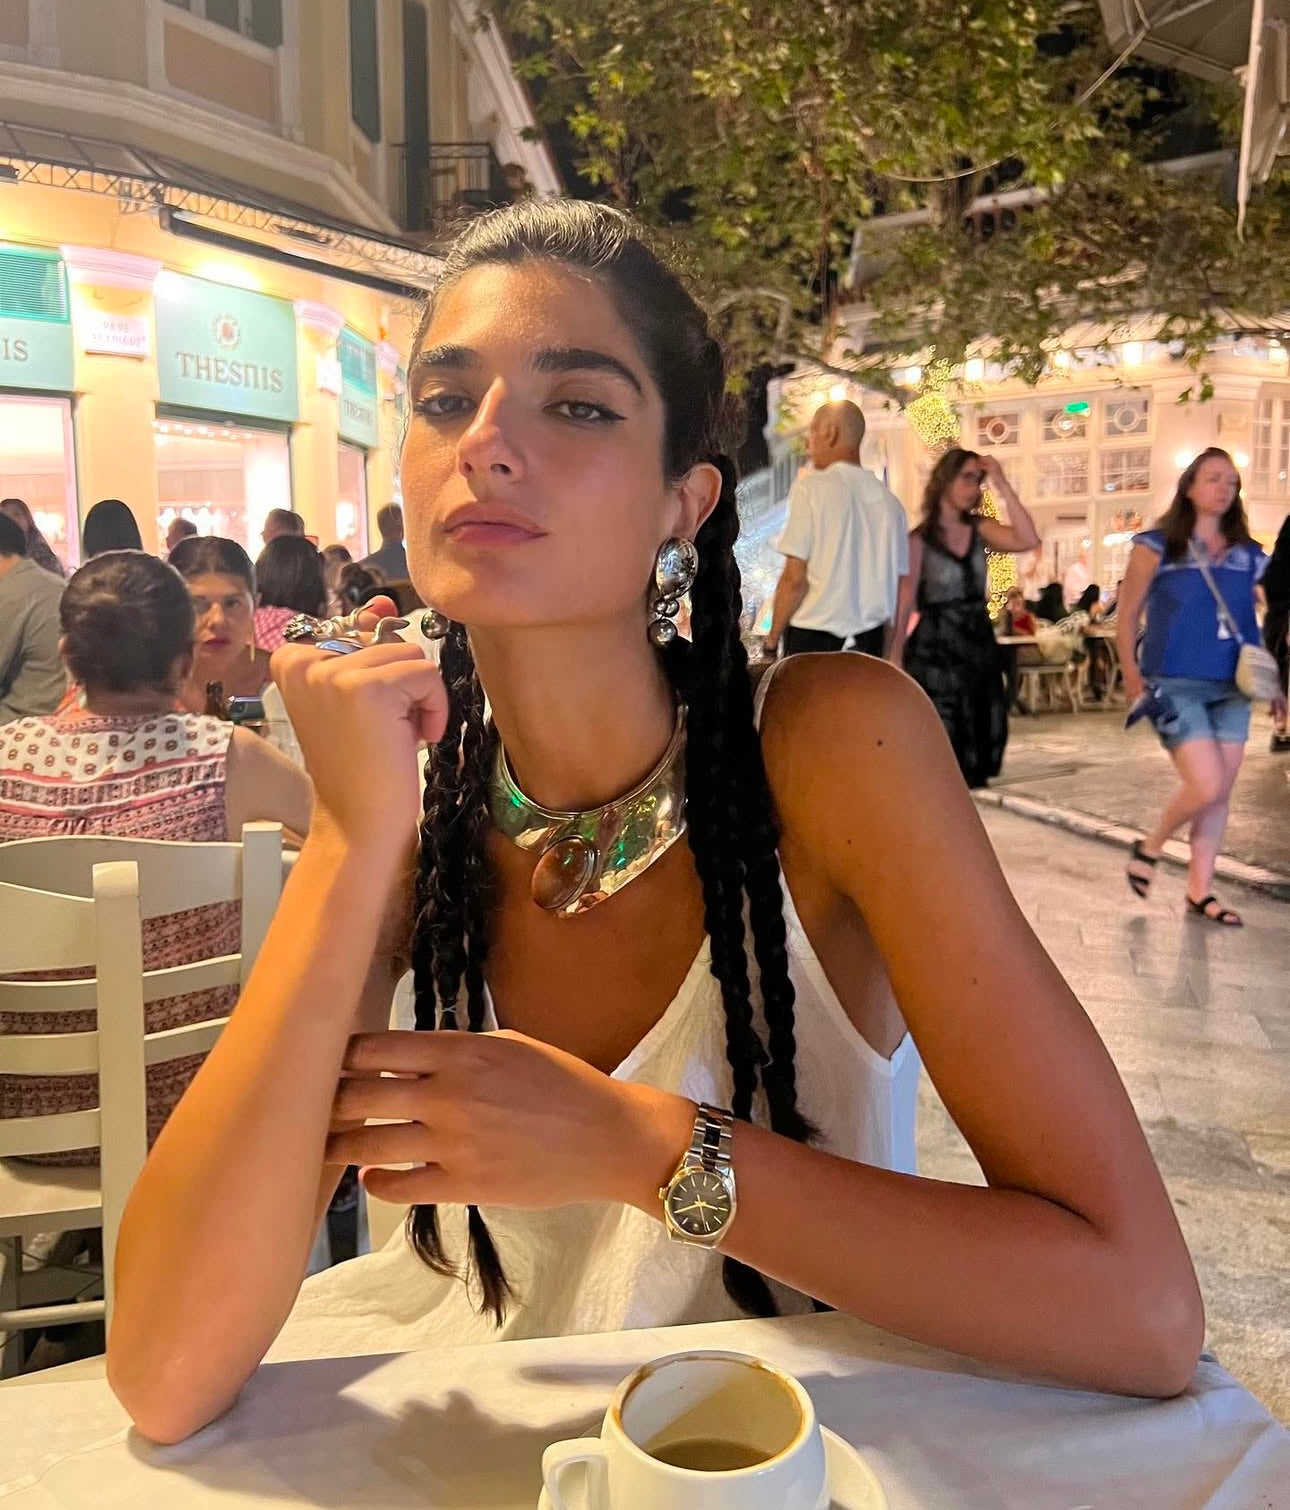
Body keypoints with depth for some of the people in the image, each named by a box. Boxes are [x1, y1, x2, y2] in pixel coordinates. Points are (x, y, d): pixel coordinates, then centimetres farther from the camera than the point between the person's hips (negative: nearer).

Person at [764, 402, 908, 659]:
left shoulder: (812, 487, -7)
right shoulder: (889, 501, 8)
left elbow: (795, 578, -12)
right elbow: (898, 588, 11)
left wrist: (772, 638, 0)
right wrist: (889, 658, 18)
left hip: (814, 638, -5)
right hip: (870, 641, 5)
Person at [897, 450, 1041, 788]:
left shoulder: (979, 529, 6)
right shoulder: (919, 540, -7)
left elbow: (1028, 540, -11)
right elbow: (904, 604, -7)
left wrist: (1002, 484, -9)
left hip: (979, 645, 6)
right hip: (935, 651, -5)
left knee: (977, 744, 11)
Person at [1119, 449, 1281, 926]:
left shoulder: (1249, 554, 9)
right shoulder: (1157, 546, -3)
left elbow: (1253, 622, 14)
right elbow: (1127, 614, -1)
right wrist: (1132, 674, -9)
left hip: (1232, 689, 5)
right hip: (1176, 686, -5)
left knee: (1220, 793, 6)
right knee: (1205, 787, -13)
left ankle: (1199, 890, 19)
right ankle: (1150, 847, 14)